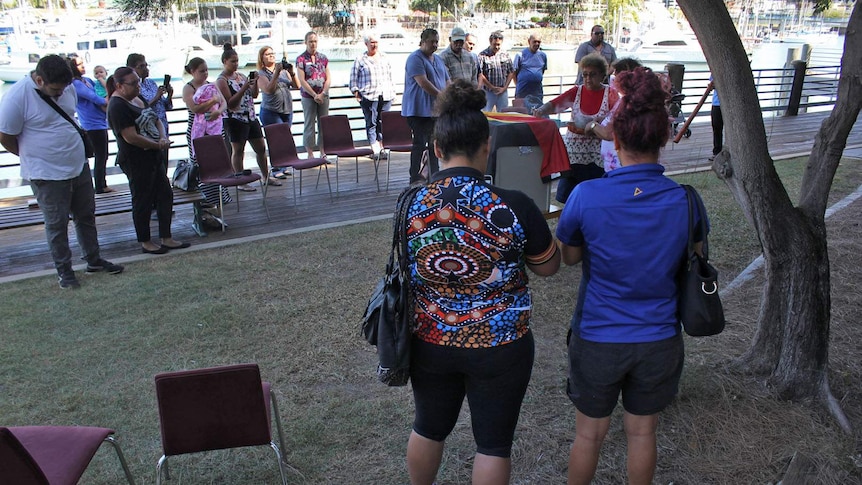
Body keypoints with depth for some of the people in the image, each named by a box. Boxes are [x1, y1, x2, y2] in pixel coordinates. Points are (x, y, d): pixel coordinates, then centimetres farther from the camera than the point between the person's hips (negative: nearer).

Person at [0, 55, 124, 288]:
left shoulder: (67, 88, 0)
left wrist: (70, 152, 15)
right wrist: (34, 155, 3)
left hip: (79, 166, 6)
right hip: (47, 174, -6)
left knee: (86, 216, 16)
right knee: (57, 224, 5)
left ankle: (94, 260, 31)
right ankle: (64, 271, 19)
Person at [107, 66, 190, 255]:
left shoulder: (138, 99, 11)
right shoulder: (117, 106, -17)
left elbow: (156, 120, 15)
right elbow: (131, 137, -23)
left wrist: (163, 137, -6)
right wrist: (158, 145, -14)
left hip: (152, 158, 9)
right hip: (136, 161, -9)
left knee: (165, 195, 11)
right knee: (143, 201, 2)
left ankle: (166, 239, 20)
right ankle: (145, 243, 17)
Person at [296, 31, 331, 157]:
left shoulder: (323, 58, 10)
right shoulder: (301, 59, -2)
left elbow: (328, 78, 6)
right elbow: (302, 80, -8)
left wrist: (323, 94, -8)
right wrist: (314, 95, -13)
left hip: (323, 96, 4)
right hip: (308, 96, -4)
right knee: (309, 125, -1)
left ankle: (323, 153, 13)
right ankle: (310, 154, 4)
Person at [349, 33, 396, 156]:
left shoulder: (384, 58, 16)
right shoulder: (360, 60, 4)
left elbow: (390, 76, 21)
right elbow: (353, 78, 6)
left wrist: (393, 91, 16)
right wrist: (356, 92, -2)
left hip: (386, 96, 4)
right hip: (369, 97, -3)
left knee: (383, 123, 4)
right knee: (371, 123, -5)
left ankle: (381, 147, 13)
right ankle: (375, 150, -3)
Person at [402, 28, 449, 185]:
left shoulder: (438, 60, 18)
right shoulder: (415, 58, -10)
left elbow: (447, 81, 20)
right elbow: (423, 83, -20)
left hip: (435, 109, 8)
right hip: (419, 110, -8)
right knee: (420, 143, -8)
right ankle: (415, 177, -1)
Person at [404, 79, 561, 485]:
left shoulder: (410, 205, -12)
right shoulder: (513, 207, -21)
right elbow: (548, 266, -5)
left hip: (430, 342, 3)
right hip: (499, 346, -3)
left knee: (429, 428, 25)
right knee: (493, 441, 16)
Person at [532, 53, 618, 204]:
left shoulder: (610, 94, 3)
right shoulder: (577, 92, 9)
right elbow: (554, 103, -5)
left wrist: (599, 121, -34)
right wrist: (541, 110, -27)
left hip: (597, 153, -2)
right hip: (574, 150, 2)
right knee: (567, 195, 1)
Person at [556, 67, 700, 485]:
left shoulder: (587, 196, -19)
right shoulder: (685, 200, -12)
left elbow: (568, 257, -2)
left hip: (597, 337, -2)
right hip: (658, 339, 2)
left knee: (588, 434, 19)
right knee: (642, 434, 22)